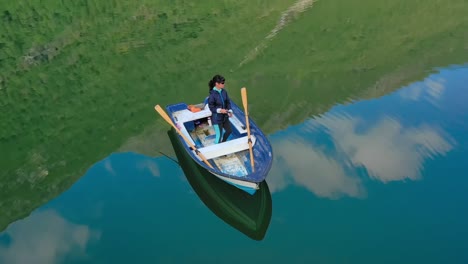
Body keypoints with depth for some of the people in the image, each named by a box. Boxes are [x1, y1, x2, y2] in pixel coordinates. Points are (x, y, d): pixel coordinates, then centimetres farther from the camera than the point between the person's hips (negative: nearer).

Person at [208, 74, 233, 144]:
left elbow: (228, 102, 7)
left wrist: (230, 111, -6)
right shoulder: (212, 94, -21)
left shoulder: (224, 91, -3)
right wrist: (220, 110, -29)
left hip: (225, 117, 7)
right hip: (217, 118, -7)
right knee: (219, 135, 4)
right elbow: (211, 107, -16)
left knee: (229, 130, 19)